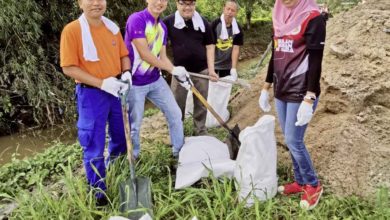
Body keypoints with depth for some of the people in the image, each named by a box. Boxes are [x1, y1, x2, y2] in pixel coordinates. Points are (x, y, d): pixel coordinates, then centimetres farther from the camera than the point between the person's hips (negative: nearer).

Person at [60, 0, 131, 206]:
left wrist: (126, 73, -9)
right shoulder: (72, 30, -13)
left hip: (117, 90, 6)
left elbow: (123, 55, 12)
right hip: (91, 94, -5)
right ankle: (98, 188, 22)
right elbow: (68, 68, -16)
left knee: (121, 136, 20)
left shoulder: (112, 27, 3)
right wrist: (101, 83, -22)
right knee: (94, 145, 4)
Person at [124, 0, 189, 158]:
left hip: (156, 80, 7)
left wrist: (179, 75, -9)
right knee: (134, 123, 6)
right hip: (135, 83, -7)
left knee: (175, 114, 12)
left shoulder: (162, 27, 7)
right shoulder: (136, 19, -18)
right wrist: (173, 69, -18)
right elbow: (144, 54, -23)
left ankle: (179, 151, 30)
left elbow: (162, 56, 6)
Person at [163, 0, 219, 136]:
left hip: (201, 70, 2)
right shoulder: (168, 22, -6)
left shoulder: (203, 23, -1)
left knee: (201, 104, 13)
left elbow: (209, 46, 3)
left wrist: (211, 69, -4)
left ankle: (201, 131, 28)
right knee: (177, 104, 9)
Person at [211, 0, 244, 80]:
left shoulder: (237, 29, -6)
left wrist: (234, 68, -16)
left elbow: (236, 49, -8)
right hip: (212, 63, -3)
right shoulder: (215, 24, -14)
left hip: (227, 65, 3)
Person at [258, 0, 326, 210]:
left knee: (293, 141, -3)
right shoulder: (280, 19, 9)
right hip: (281, 91, 7)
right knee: (290, 140, 13)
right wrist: (266, 88, 17)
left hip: (301, 92, -7)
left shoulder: (313, 19, -12)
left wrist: (308, 100, -22)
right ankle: (300, 181, 29)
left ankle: (313, 185, 17)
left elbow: (315, 62, -16)